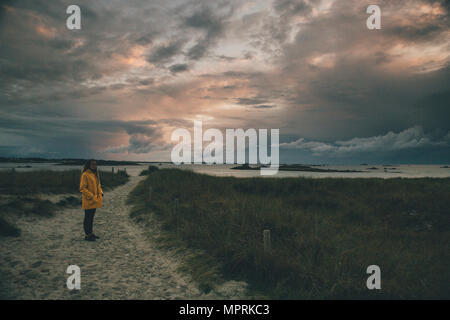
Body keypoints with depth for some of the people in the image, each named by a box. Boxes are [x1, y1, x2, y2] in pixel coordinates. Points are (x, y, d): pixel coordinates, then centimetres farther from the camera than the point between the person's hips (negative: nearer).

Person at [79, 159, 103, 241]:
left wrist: (100, 193, 7)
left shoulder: (95, 174, 11)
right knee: (88, 218, 1)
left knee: (91, 217, 17)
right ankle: (87, 235, 11)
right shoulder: (85, 175, -15)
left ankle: (91, 233, 27)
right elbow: (82, 188, -18)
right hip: (88, 201, -8)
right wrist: (91, 196, -21)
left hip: (95, 200, 8)